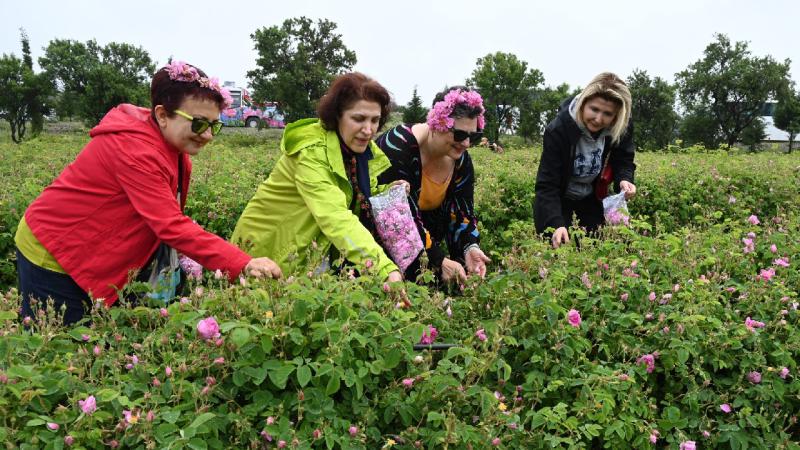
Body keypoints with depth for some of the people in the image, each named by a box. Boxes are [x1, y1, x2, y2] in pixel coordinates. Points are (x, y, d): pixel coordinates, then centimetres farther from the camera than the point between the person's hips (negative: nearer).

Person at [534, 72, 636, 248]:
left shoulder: (623, 127, -19)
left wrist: (624, 179, -25)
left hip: (591, 200, 4)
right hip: (555, 202, -4)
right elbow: (546, 184, -32)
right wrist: (556, 224, -45)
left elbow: (623, 161, -1)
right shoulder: (559, 129, -31)